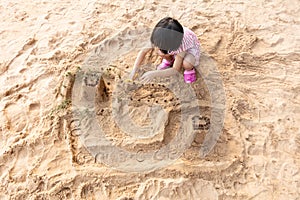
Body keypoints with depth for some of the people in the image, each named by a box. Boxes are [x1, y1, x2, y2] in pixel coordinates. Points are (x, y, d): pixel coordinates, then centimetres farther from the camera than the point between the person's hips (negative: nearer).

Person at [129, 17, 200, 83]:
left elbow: (175, 70, -40)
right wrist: (134, 70, -30)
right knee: (158, 48, -26)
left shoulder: (181, 44, -43)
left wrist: (154, 74, -50)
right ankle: (169, 60, 8)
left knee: (186, 64, -40)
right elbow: (144, 51, -21)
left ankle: (189, 69, -1)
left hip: (190, 48, -5)